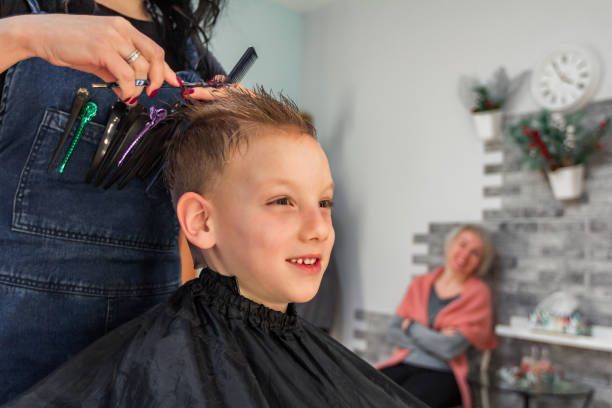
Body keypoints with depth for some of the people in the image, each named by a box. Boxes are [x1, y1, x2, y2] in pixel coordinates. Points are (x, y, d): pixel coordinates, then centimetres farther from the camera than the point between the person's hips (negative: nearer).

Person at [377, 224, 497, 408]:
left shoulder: (478, 292, 0)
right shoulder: (420, 284, 12)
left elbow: (451, 348, -11)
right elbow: (393, 332, 4)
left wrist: (412, 327, 0)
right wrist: (434, 340, -8)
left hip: (442, 373, -3)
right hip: (404, 364, 3)